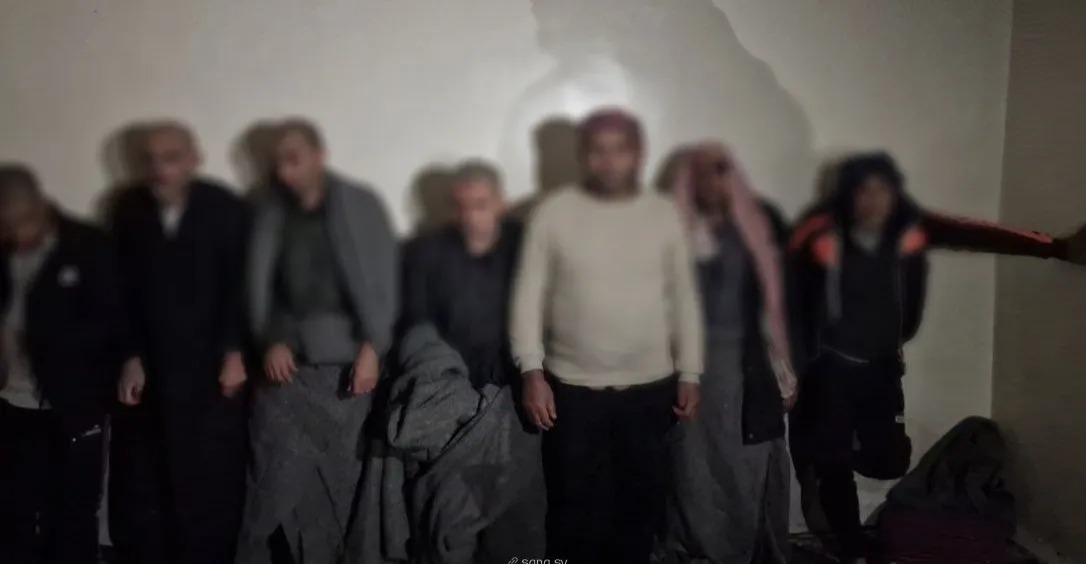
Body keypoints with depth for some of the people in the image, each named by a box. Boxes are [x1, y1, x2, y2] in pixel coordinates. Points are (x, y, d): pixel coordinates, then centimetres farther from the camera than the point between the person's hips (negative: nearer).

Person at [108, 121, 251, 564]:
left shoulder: (227, 208, -6)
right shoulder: (127, 209, 1)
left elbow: (239, 286, -5)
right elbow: (119, 289, 3)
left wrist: (234, 352, -9)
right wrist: (129, 357, -1)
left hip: (211, 364, -2)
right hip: (147, 365, 2)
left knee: (214, 476, 2)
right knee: (142, 477, 6)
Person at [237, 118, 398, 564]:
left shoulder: (361, 204, 3)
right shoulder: (270, 212, 9)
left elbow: (383, 279, -2)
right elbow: (258, 284, 8)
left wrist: (372, 347, -10)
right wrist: (270, 341, -5)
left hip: (345, 364, -1)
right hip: (285, 363, 2)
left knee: (341, 475, 4)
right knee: (276, 476, 2)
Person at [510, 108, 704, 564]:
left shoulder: (664, 215, 2)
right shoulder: (554, 213, -4)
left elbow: (684, 300, 6)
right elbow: (529, 297, -3)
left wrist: (690, 375, 3)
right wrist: (532, 372, -10)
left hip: (651, 387, 2)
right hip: (573, 388, -2)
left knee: (642, 500, 13)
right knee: (575, 505, 6)